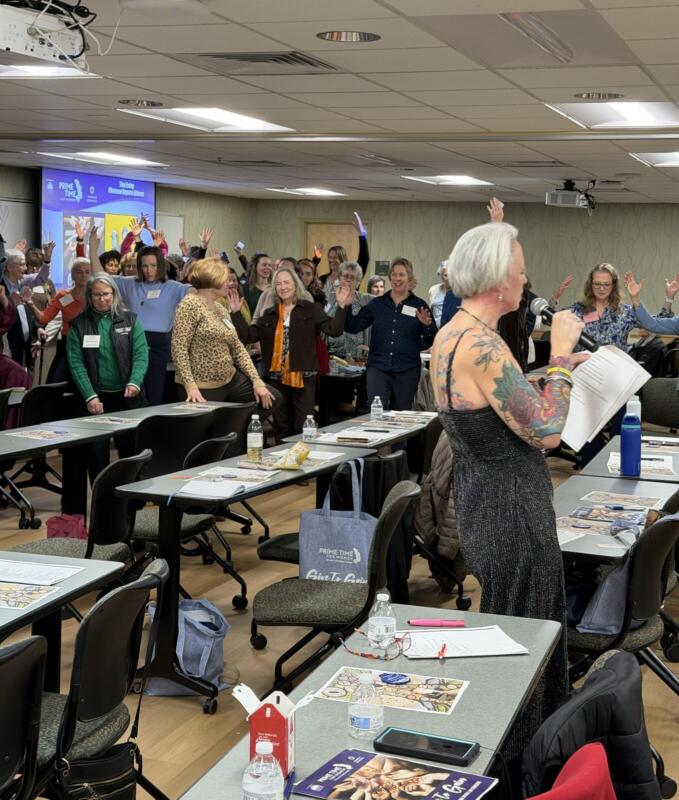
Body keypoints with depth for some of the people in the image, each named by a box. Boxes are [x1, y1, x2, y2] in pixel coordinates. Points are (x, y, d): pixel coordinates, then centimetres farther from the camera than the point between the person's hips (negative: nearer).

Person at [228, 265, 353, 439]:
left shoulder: (310, 309, 0)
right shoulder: (270, 314, 11)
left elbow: (334, 330, -9)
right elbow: (248, 335, 7)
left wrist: (341, 307, -21)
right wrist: (236, 313, 0)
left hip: (303, 376, -4)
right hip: (276, 377, 4)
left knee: (303, 427, -3)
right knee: (281, 427, 13)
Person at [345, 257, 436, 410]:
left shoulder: (419, 306, 3)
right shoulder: (377, 304, 9)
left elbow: (429, 343, 2)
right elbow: (354, 326, 6)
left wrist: (427, 326, -17)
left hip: (407, 371, 0)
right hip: (378, 368, 0)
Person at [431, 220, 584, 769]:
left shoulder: (450, 335, 7)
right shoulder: (482, 345, -25)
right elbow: (547, 432, -24)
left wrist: (557, 367, 14)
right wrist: (562, 354, -14)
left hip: (482, 506, 10)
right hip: (513, 516, -10)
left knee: (509, 637, 23)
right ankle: (513, 760, 22)